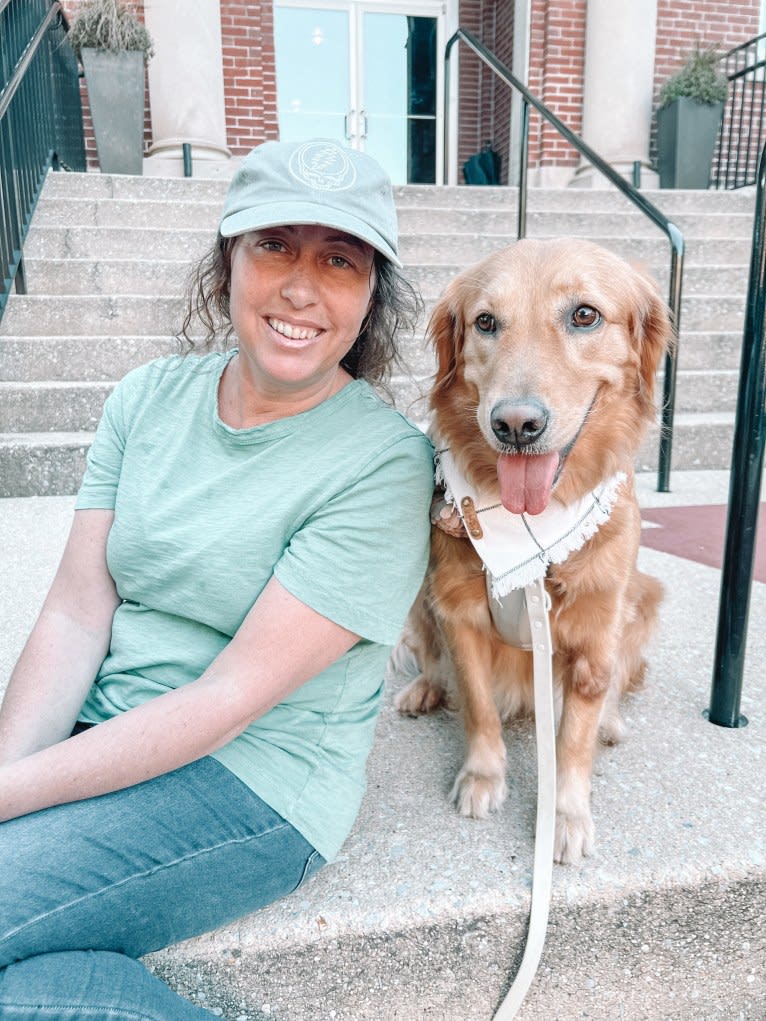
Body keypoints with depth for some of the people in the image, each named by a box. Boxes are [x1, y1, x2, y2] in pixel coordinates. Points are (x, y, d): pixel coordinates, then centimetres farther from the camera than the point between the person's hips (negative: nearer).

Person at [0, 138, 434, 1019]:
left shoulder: (383, 466, -16)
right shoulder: (149, 397, 2)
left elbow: (232, 697, -18)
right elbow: (75, 615, 0)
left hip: (254, 782, -5)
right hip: (100, 738, 5)